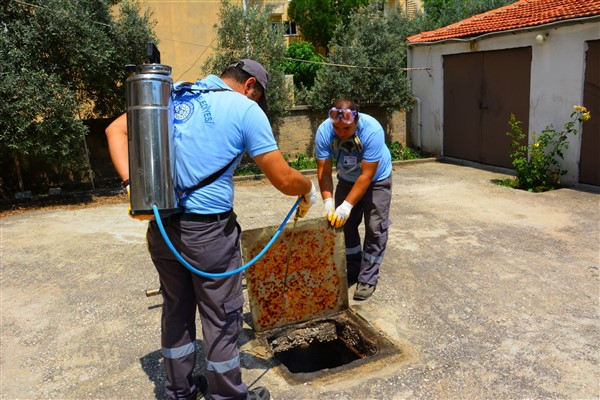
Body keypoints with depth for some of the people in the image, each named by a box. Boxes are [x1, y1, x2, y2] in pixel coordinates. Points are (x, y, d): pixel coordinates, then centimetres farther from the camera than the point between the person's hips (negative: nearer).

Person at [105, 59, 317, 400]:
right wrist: (309, 191, 12)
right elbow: (284, 179, -9)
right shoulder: (245, 109, -7)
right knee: (222, 318, 10)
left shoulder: (173, 93, 10)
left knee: (176, 310, 21)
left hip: (160, 227, 6)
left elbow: (117, 130, 9)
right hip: (209, 231, -6)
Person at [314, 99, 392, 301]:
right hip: (347, 179, 4)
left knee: (375, 229, -6)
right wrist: (328, 202, -34)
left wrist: (347, 205, -36)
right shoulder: (324, 131, -26)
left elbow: (366, 176, -33)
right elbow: (324, 171, -23)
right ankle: (352, 273, 20)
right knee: (344, 225, 4)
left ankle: (368, 279, 5)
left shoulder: (372, 130, -35)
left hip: (376, 180, -3)